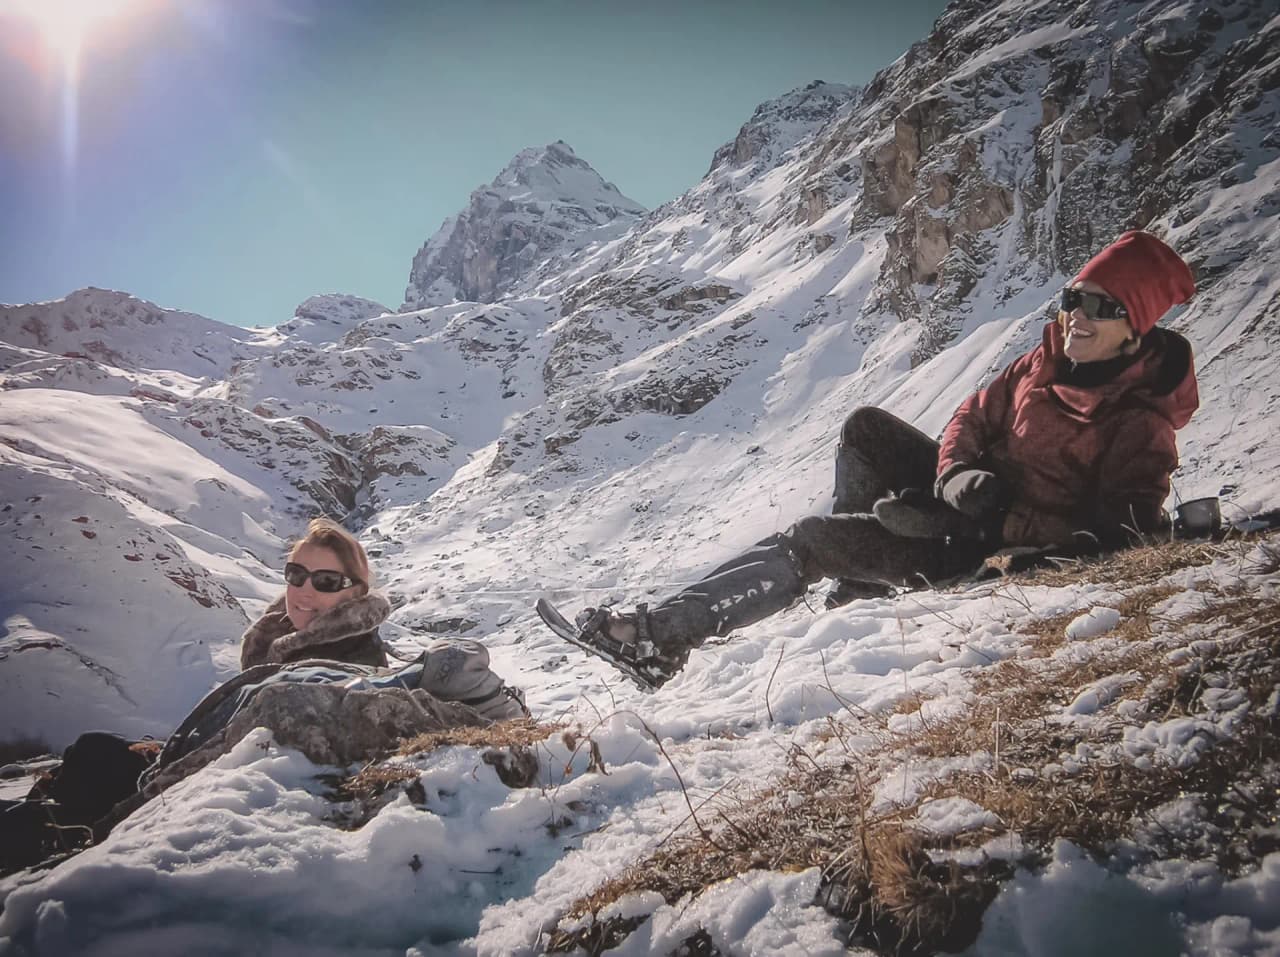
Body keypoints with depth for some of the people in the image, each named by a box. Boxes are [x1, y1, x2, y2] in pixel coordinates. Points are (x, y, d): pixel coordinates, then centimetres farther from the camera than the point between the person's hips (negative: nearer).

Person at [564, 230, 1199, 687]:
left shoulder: (1140, 425, -22)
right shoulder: (1050, 358, -2)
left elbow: (1116, 534, -27)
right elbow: (974, 418, 6)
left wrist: (1000, 521, -32)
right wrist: (959, 475, -16)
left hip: (993, 550, -7)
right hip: (983, 496, 8)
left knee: (808, 542, -16)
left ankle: (662, 640, -12)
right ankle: (861, 561, 5)